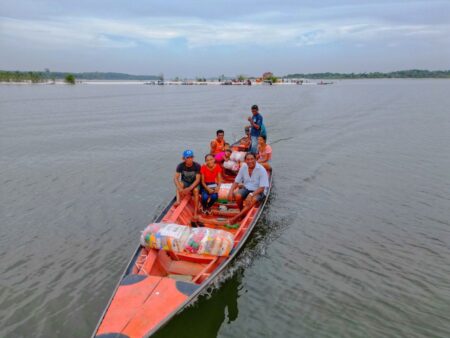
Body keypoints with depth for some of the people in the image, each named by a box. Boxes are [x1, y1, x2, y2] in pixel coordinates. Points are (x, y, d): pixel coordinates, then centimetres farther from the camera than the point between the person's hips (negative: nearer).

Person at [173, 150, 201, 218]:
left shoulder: (197, 166, -18)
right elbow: (175, 178, -23)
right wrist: (180, 189, -40)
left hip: (194, 184, -2)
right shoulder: (180, 166, -15)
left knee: (196, 190, -34)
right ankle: (178, 201, -44)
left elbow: (198, 179, -21)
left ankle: (195, 213, -32)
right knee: (179, 183, -31)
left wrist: (189, 188, -36)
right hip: (185, 183, 2)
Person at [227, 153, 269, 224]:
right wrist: (231, 191, -16)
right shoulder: (243, 167, -4)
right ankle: (242, 213, -3)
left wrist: (251, 195, -34)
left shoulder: (261, 170, -18)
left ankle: (236, 218, -27)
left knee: (252, 200, -35)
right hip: (246, 188, 4)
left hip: (258, 191, -4)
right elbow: (236, 181, 3)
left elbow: (262, 188, -20)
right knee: (237, 196, -27)